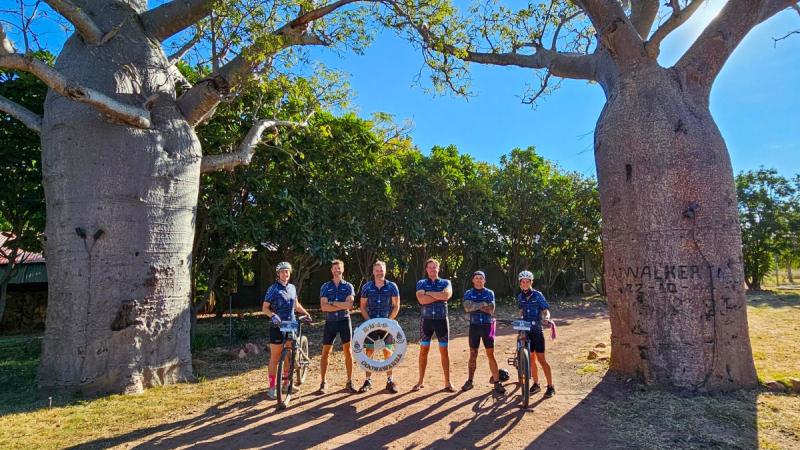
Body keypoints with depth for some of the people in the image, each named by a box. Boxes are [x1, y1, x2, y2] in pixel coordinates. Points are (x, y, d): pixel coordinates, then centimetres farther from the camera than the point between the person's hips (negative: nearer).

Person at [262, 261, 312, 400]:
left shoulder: (292, 287, 9)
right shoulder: (273, 289, -8)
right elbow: (265, 308, -9)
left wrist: (306, 313, 7)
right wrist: (273, 316, -27)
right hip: (277, 326, -5)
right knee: (275, 358, -1)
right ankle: (272, 387, 6)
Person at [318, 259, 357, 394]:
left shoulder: (348, 286, 3)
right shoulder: (325, 287, 3)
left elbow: (349, 304, -11)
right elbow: (324, 307, -9)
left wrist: (332, 303, -12)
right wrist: (342, 306, -13)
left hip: (344, 321, 0)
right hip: (330, 322, 0)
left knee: (347, 350, 1)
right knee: (325, 352, 3)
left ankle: (349, 382, 10)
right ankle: (322, 383, 12)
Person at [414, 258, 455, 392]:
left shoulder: (445, 282, 7)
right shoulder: (421, 283, 5)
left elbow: (447, 295, -16)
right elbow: (422, 300, -13)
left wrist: (428, 293, -11)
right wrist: (439, 296, -13)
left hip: (442, 320, 0)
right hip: (426, 320, 0)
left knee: (444, 351, 4)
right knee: (423, 350, 5)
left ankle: (447, 382, 11)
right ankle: (420, 381, 15)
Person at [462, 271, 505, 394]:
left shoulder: (489, 293, 2)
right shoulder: (468, 294, 3)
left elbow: (491, 310, -11)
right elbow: (467, 307, -15)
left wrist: (475, 306, -12)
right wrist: (482, 304, -16)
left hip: (487, 326, -1)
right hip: (474, 326, 1)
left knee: (491, 355, -1)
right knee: (473, 355, 7)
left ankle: (496, 382, 4)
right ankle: (470, 381, 17)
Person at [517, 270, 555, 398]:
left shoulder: (538, 295, -8)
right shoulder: (520, 296, 6)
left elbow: (546, 310, -8)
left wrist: (546, 318, -28)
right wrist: (520, 318, 2)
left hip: (537, 331, -4)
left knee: (541, 359, -4)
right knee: (531, 359, 9)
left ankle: (550, 387, 6)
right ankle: (536, 384, 23)